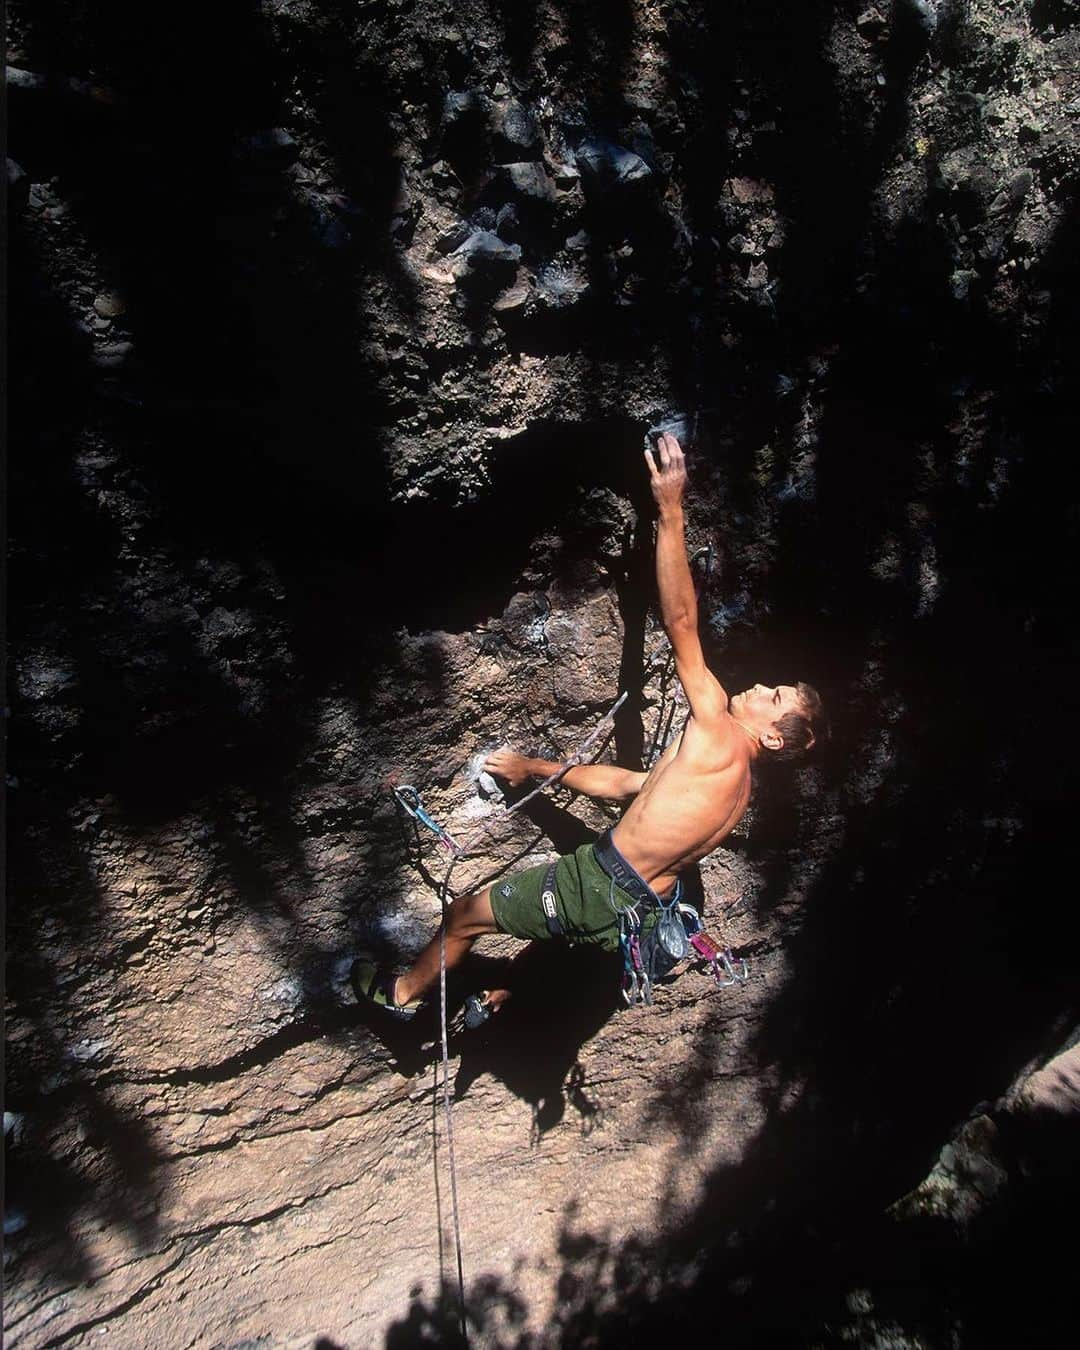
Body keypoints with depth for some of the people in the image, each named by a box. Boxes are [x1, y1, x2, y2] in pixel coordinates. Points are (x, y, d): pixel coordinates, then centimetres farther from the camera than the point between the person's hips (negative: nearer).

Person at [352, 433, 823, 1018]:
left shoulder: (719, 737, -21)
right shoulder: (737, 781, 8)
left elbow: (681, 625, -26)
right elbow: (626, 784, 14)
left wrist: (670, 510, -24)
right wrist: (538, 769, 20)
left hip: (601, 892, -9)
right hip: (633, 903, 9)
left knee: (464, 914, 13)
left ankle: (402, 992, 39)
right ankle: (492, 1001, 59)